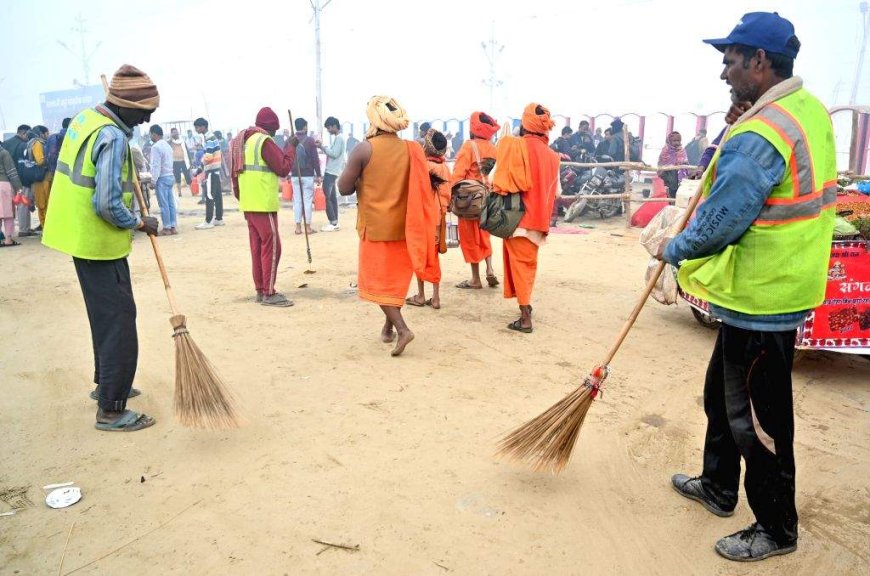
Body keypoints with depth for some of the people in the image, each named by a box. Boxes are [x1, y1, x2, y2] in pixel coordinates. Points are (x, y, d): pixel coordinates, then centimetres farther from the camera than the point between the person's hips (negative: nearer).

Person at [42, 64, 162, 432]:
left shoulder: (84, 117, 7)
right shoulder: (113, 137, -22)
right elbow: (107, 204, -26)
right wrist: (139, 223, -11)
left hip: (78, 234, 10)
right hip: (99, 242, -10)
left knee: (105, 315, 21)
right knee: (119, 320, -4)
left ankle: (106, 383, 36)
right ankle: (111, 410, 3)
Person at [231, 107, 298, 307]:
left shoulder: (243, 140, 16)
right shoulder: (264, 141, -12)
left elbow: (235, 173, 19)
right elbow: (283, 168, -14)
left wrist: (240, 197, 23)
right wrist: (290, 147, -2)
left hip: (248, 203, 9)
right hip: (263, 203, -9)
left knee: (257, 246, 12)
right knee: (271, 246, -6)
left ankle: (260, 290, 16)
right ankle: (269, 293, -4)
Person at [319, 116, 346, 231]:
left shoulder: (339, 138, -13)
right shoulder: (337, 138, 17)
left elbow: (334, 154, -19)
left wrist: (322, 147, -14)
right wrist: (323, 147, 8)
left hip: (331, 172, -10)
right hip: (330, 171, 10)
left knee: (326, 197, -10)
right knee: (332, 197, 10)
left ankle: (333, 223, -8)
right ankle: (335, 223, 13)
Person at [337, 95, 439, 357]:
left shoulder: (364, 149, -13)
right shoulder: (410, 149, 0)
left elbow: (344, 188, -9)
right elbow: (419, 189, 8)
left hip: (375, 226, -4)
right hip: (404, 226, 5)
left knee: (378, 281, 5)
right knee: (396, 278, 18)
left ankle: (402, 328, -8)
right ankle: (388, 327, 28)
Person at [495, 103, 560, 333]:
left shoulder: (514, 145, -9)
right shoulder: (552, 156, 6)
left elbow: (501, 183, -14)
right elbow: (554, 192, 11)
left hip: (518, 216, -5)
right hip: (539, 219, 5)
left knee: (520, 264, 0)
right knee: (528, 263, 20)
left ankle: (525, 318, -2)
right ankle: (526, 305, 30)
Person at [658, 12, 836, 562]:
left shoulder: (757, 137, -24)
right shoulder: (810, 110, 8)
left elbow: (717, 226, -22)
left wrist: (673, 249, -4)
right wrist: (729, 138, 9)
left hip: (759, 300, -10)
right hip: (780, 285, 10)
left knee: (756, 417, 5)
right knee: (723, 393, 23)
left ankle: (776, 529, 25)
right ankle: (718, 487, 40)